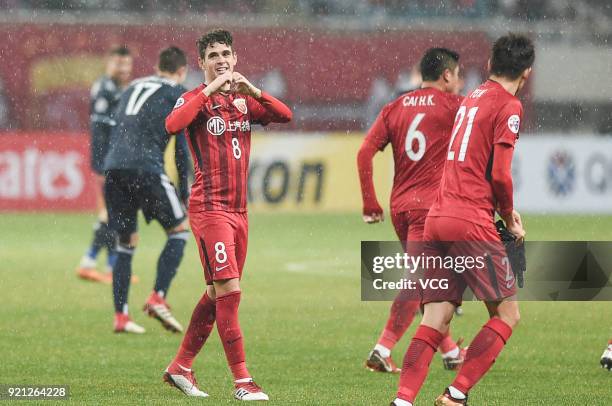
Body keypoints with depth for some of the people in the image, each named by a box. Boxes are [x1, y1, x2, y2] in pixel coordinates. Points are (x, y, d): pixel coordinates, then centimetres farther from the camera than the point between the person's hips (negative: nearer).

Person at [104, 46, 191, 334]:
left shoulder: (133, 87, 27)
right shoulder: (178, 94, 9)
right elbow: (182, 145, 4)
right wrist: (185, 190, 9)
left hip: (114, 167, 6)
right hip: (146, 168, -6)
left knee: (126, 242, 13)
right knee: (179, 230, 8)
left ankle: (120, 316, 6)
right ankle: (158, 298, -7)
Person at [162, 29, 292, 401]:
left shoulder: (244, 101, 13)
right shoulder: (196, 99, -5)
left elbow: (285, 115, -1)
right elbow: (173, 124, -26)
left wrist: (251, 90, -14)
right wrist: (211, 89, -25)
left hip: (239, 210, 7)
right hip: (210, 207, -7)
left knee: (217, 294, 12)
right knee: (229, 290, -13)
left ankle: (181, 367, 24)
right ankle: (242, 381, -13)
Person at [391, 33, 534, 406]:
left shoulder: (472, 99, 20)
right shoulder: (509, 106, -5)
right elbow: (500, 174, -12)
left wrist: (504, 208, 21)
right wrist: (510, 218, 3)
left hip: (437, 220, 8)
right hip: (472, 223, -8)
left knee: (435, 319, 5)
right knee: (507, 315, 3)